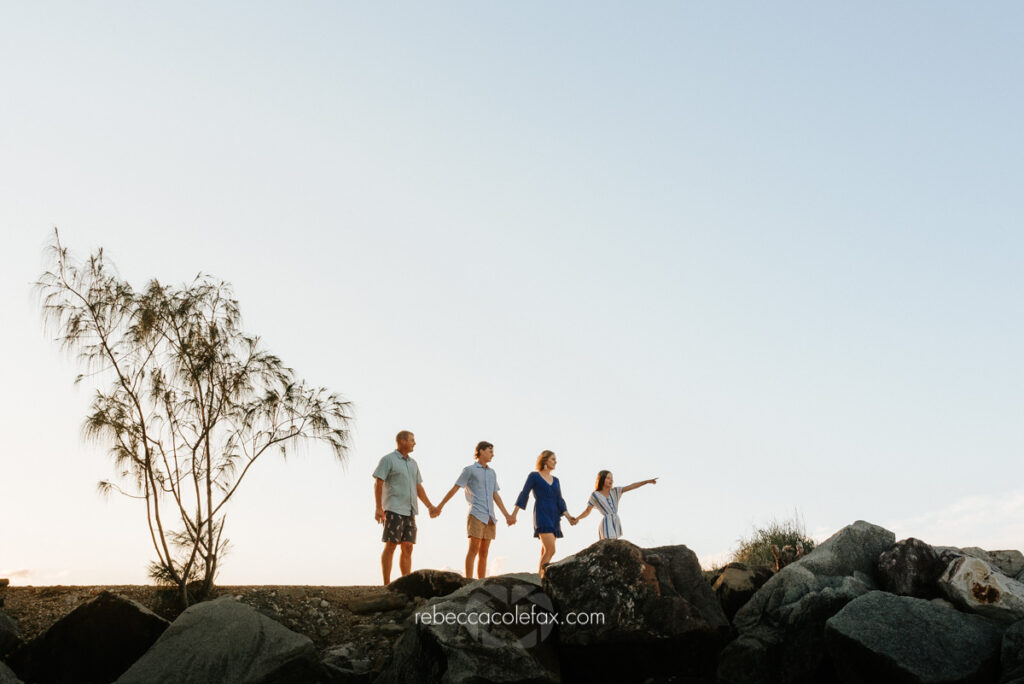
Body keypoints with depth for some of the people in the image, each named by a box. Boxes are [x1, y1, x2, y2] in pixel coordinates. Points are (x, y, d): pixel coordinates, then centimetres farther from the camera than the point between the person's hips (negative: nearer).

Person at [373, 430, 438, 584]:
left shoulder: (412, 463, 18)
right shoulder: (388, 460, -2)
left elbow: (418, 487, 19)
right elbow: (378, 484, -8)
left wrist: (430, 506, 9)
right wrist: (379, 508, -16)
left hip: (409, 511, 7)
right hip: (393, 510, -7)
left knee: (408, 548, 3)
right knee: (390, 546, -6)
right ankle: (386, 585, -4)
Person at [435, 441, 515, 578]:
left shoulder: (492, 473, 19)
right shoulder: (469, 470, 2)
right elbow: (454, 489, 1)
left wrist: (507, 515, 13)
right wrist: (439, 506, -2)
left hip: (489, 517, 6)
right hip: (476, 515, -6)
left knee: (484, 552, 5)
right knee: (473, 549, -12)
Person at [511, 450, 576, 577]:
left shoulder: (555, 480, 18)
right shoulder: (534, 476, 2)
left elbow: (559, 501, 11)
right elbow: (524, 495, -3)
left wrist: (568, 516, -5)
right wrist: (514, 514, -9)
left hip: (553, 518, 7)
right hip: (541, 515, -7)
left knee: (545, 552, 3)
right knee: (551, 550, -20)